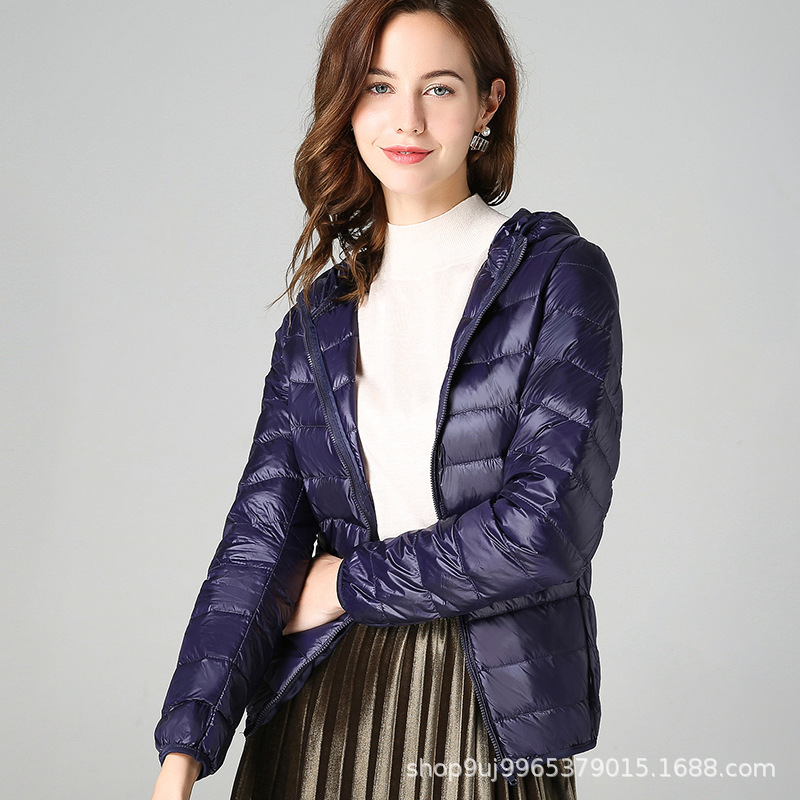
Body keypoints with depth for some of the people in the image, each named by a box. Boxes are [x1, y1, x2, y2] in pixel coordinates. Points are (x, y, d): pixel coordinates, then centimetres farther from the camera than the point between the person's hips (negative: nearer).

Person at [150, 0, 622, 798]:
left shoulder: (560, 276, -6)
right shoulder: (320, 315, 5)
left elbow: (545, 526, -15)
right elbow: (263, 527, -3)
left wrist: (348, 582, -7)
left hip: (492, 713, -3)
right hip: (325, 709, 3)